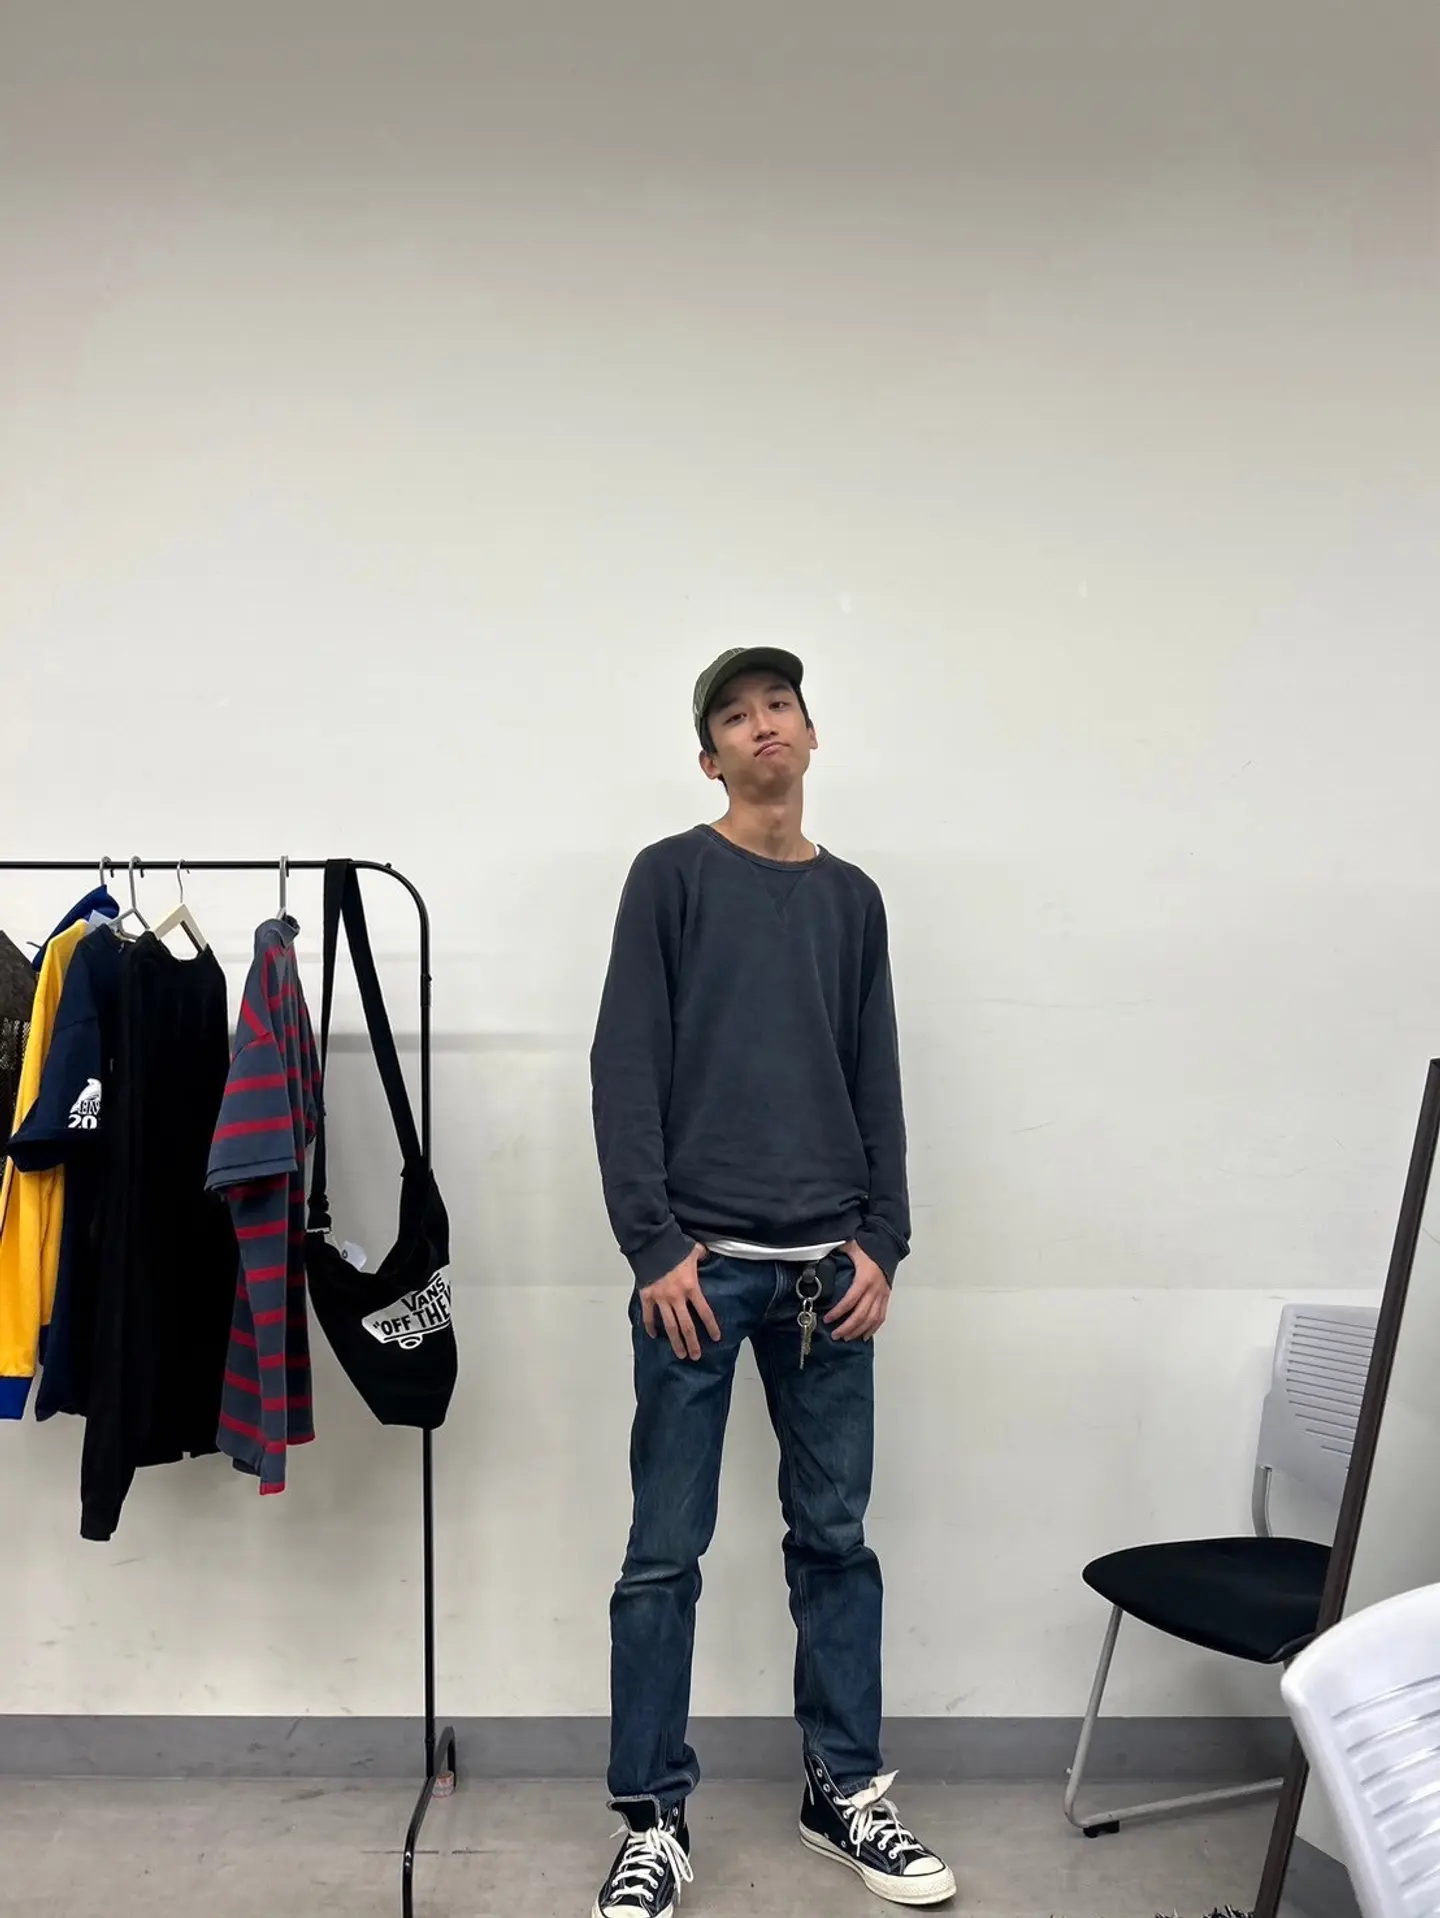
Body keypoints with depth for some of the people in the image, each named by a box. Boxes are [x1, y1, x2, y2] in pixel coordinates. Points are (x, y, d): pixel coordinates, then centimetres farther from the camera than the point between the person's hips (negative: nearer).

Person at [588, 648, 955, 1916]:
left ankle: (846, 1791, 25)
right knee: (668, 1549, 2)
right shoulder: (671, 877, 1)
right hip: (702, 1260, -4)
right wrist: (653, 1245, -12)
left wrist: (883, 1242, 2)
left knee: (835, 1536, 11)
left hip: (827, 1265, 4)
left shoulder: (852, 898, 13)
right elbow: (625, 1071, -5)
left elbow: (878, 1083, 12)